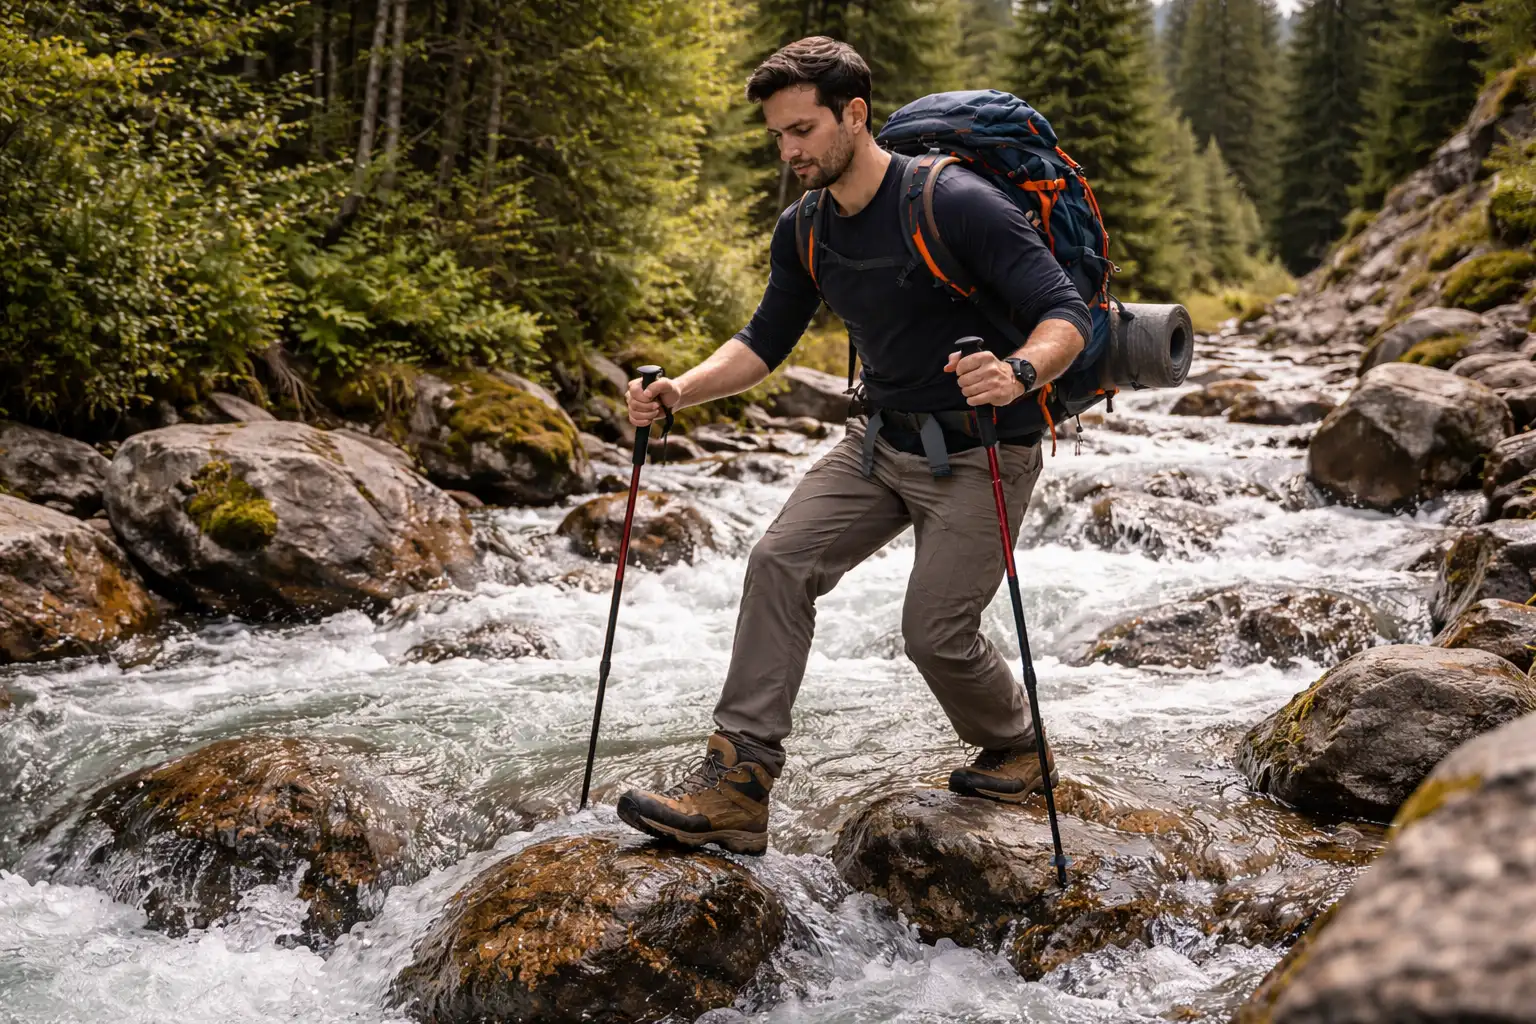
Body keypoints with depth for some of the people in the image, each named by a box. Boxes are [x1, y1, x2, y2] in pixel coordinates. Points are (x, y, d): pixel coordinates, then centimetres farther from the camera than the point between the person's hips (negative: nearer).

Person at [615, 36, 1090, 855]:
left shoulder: (956, 205, -21)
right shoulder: (803, 231, 1)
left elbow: (1065, 313, -23)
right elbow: (766, 342, 11)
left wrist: (1018, 371, -45)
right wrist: (681, 391, -5)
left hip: (979, 456, -6)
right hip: (879, 441, 6)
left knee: (936, 632, -10)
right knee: (780, 562, -12)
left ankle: (1013, 750, 23)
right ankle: (738, 781, -13)